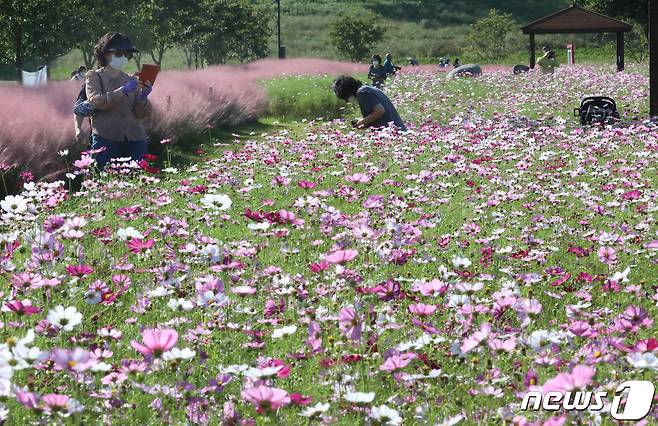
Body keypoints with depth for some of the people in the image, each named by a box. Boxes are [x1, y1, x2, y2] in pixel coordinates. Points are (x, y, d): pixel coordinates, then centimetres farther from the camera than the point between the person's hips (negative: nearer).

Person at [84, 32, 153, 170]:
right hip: (106, 139, -3)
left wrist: (143, 98, -13)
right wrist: (123, 91, -23)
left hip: (135, 140, 3)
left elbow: (142, 114, 8)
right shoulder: (94, 77, 8)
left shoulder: (131, 80, 17)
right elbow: (95, 100, -12)